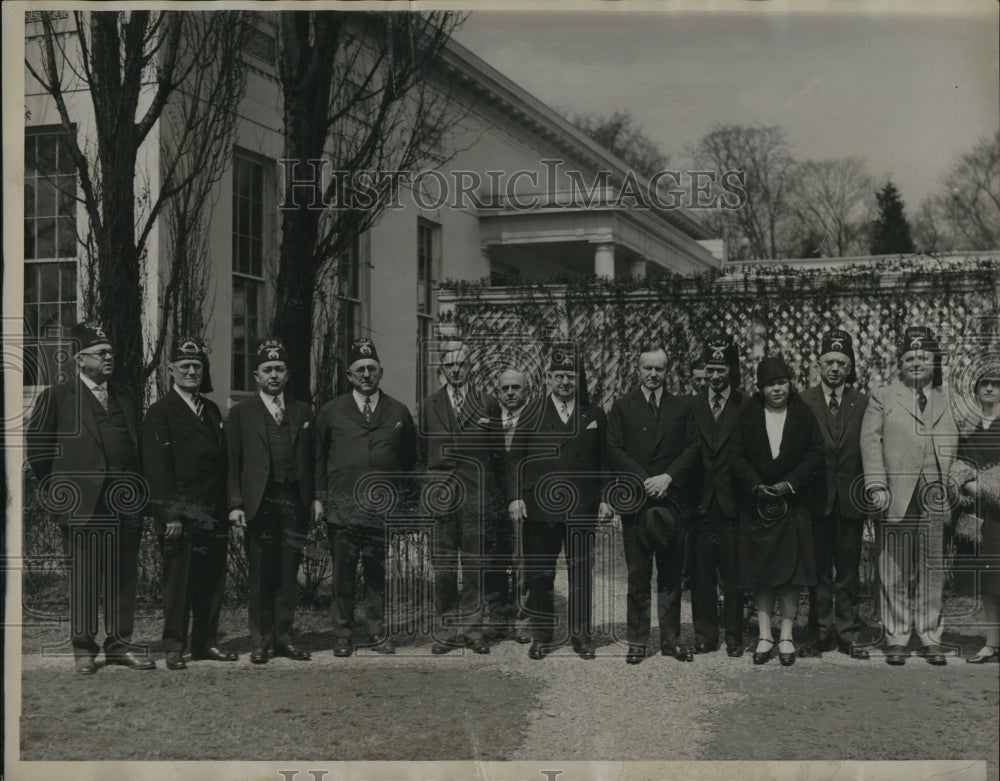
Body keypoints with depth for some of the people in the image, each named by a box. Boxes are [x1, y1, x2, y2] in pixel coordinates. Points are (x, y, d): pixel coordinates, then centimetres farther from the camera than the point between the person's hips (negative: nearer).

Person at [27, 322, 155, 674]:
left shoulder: (125, 396, 16)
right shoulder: (57, 397, 1)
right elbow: (35, 447, 1)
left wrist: (137, 489, 11)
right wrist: (56, 490, 1)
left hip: (126, 501, 4)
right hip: (84, 504, -4)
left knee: (124, 576, 6)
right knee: (85, 576, 2)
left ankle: (119, 644, 14)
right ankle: (83, 648, 12)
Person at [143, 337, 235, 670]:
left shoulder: (212, 410, 16)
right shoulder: (160, 412, -3)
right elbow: (157, 467, -10)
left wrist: (226, 509, 11)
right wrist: (170, 515, -15)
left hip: (213, 513, 6)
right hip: (179, 514, -6)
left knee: (212, 579, 8)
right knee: (178, 578, 0)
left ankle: (206, 642, 17)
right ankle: (174, 646, 8)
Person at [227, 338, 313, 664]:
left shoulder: (302, 412, 14)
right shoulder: (241, 413, 7)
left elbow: (310, 460, 12)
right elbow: (232, 463, 3)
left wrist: (315, 500, 3)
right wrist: (235, 504, -6)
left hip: (295, 501, 2)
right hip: (259, 502, -2)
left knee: (289, 574, 4)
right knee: (260, 575, 0)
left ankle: (283, 637, 13)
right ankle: (260, 641, 8)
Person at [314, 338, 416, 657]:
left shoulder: (398, 412, 9)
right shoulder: (331, 412, 8)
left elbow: (409, 459, 15)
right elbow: (317, 457, 11)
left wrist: (402, 495, 8)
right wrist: (318, 498, 5)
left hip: (384, 510, 1)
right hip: (341, 508, 0)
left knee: (379, 575, 5)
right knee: (343, 576, 3)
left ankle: (378, 634, 16)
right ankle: (343, 636, 13)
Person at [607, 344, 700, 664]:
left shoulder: (681, 408, 12)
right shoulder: (622, 407, 7)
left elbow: (692, 449, 5)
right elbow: (614, 451, -1)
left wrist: (668, 477, -9)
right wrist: (643, 480, -11)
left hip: (671, 499, 2)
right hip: (635, 501, -2)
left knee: (670, 574, 6)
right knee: (637, 575, 1)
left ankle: (670, 638, 12)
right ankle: (637, 640, 7)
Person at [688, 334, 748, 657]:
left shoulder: (746, 408, 2)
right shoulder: (693, 406, 10)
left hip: (731, 506, -2)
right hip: (701, 505, 2)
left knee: (733, 576, 1)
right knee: (701, 575, 5)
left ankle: (734, 636, 10)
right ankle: (705, 634, 13)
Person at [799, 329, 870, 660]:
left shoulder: (862, 403, 7)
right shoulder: (803, 401, 3)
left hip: (850, 498, 1)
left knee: (848, 570, 5)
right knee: (819, 570, 5)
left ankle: (848, 635, 12)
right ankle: (820, 634, 13)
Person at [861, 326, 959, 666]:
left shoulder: (947, 401, 15)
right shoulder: (882, 397, 8)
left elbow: (954, 446, 14)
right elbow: (870, 441, 1)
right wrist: (876, 486, -8)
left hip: (936, 498, 2)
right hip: (896, 497, -2)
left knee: (932, 571, 4)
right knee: (894, 572, 2)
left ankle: (930, 638, 13)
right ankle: (896, 638, 10)